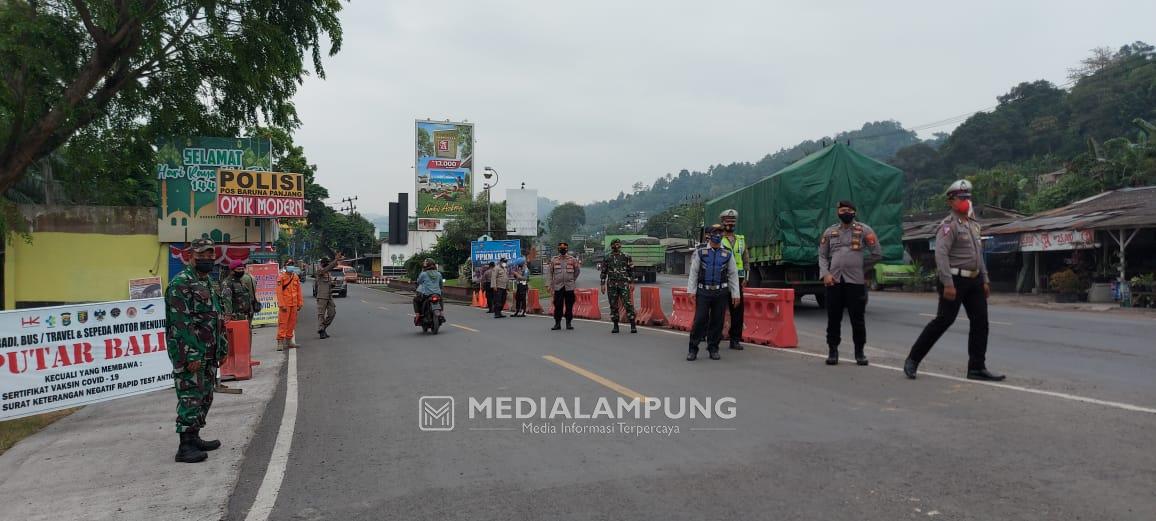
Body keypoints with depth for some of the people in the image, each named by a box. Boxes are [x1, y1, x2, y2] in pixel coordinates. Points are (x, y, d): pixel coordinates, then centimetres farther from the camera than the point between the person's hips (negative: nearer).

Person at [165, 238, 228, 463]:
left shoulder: (208, 282, 17)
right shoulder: (181, 283, -13)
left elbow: (218, 318, 23)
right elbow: (181, 322, -20)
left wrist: (222, 348, 20)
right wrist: (191, 355, -23)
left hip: (209, 354, 10)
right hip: (190, 354, -10)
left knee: (204, 398, 15)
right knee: (191, 398, -7)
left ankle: (194, 438, 25)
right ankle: (185, 447, -3)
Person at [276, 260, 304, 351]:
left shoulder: (296, 277, 11)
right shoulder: (281, 277, -7)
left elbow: (299, 291, 15)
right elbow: (279, 292, -11)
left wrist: (300, 303, 10)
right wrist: (281, 305, -16)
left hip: (294, 304, 6)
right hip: (285, 305, -6)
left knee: (292, 322, 11)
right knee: (282, 323, -7)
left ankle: (289, 340, 20)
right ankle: (280, 342, -6)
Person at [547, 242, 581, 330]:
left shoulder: (572, 259, 5)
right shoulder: (553, 260, 6)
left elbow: (577, 270, 16)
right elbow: (549, 272, 8)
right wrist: (550, 284, 3)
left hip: (569, 286, 0)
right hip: (558, 286, 0)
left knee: (569, 305, 2)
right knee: (558, 305, -1)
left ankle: (569, 323, 11)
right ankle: (557, 323, 7)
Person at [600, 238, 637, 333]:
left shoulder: (626, 257, 5)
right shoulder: (607, 258, 10)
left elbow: (631, 271, 6)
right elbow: (603, 272, 12)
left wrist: (631, 283, -2)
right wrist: (603, 284, 5)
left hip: (624, 284, -2)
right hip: (611, 285, 2)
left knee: (628, 304, -8)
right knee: (613, 306, 4)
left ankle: (633, 326, -6)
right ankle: (615, 326, 12)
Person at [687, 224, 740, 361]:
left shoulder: (728, 254, 7)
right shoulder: (700, 253, 4)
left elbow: (733, 275, 8)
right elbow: (693, 273, 4)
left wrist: (735, 294, 4)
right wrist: (692, 291, -2)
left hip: (721, 293, 1)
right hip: (703, 292, -1)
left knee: (717, 321, 5)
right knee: (700, 320, -5)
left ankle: (713, 349, 17)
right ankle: (693, 349, 2)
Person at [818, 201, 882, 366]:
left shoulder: (864, 230, 4)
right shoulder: (830, 232, 11)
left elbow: (877, 254, 6)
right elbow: (822, 255, 12)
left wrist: (861, 268, 8)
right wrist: (825, 274, -3)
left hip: (856, 281, -2)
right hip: (834, 281, 2)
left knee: (857, 318, 3)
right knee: (833, 318, 5)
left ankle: (859, 352, 15)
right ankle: (833, 351, 14)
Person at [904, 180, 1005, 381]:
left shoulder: (973, 224, 18)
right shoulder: (949, 225, -10)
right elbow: (941, 254, -20)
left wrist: (985, 280, 18)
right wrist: (948, 284, -26)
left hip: (974, 280, 8)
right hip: (955, 279, -8)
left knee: (980, 322, 4)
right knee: (944, 320, -8)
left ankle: (977, 368, 10)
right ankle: (912, 360, 1)